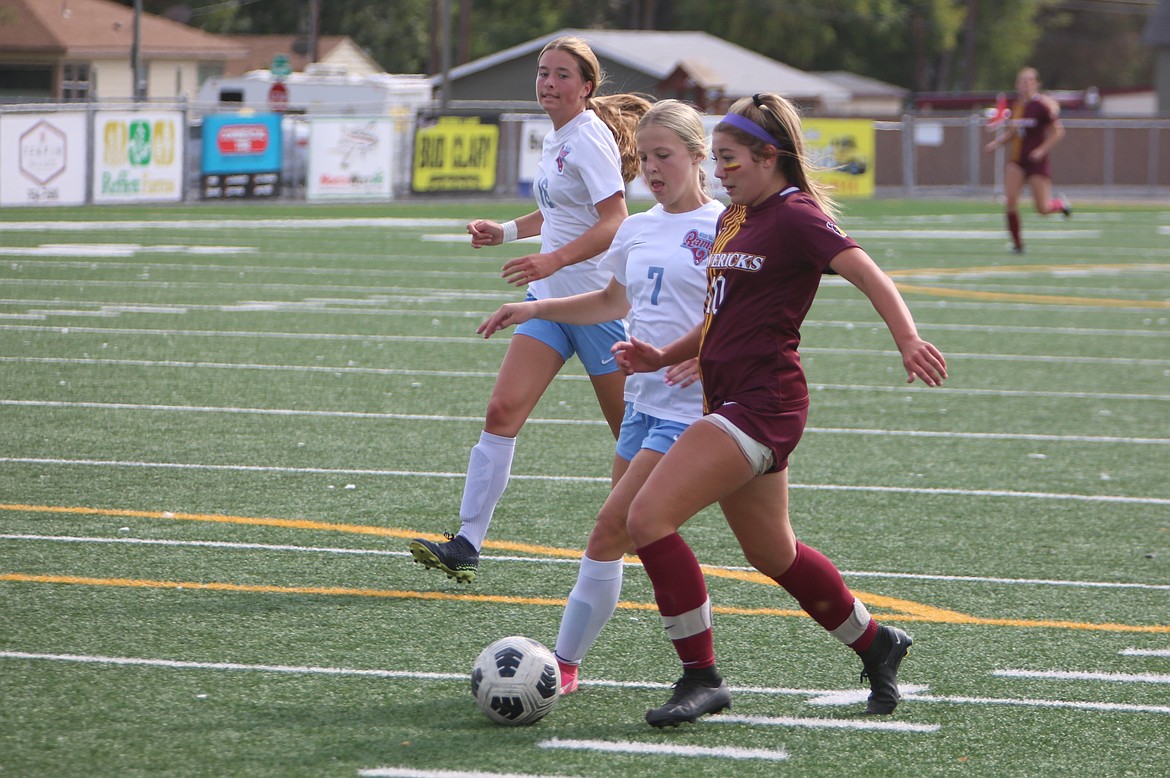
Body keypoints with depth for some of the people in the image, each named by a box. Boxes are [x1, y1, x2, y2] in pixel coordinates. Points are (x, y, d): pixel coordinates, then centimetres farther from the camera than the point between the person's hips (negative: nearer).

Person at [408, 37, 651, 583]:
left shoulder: (590, 138, -14)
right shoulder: (555, 139, 12)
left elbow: (615, 222, -24)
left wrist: (553, 259, -34)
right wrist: (507, 231, 14)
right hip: (550, 299, 8)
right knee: (502, 411, -7)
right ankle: (466, 543, -11)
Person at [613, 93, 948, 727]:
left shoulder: (796, 217, -10)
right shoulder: (735, 220, 17)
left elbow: (870, 277, -21)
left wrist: (908, 341, -38)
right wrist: (662, 357, 11)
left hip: (762, 405, -10)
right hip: (732, 401, 10)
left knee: (650, 517, -19)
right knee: (773, 556, 20)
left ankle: (701, 677, -13)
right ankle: (875, 644, 39)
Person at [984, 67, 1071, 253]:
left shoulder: (1043, 105, -11)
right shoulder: (1016, 105, 8)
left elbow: (1058, 132, -9)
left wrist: (1041, 150, -18)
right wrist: (997, 142, 2)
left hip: (1036, 159, -5)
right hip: (1016, 159, 5)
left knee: (1042, 209, -1)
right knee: (1010, 201, -11)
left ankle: (1061, 203, 34)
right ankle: (1017, 243, 2)